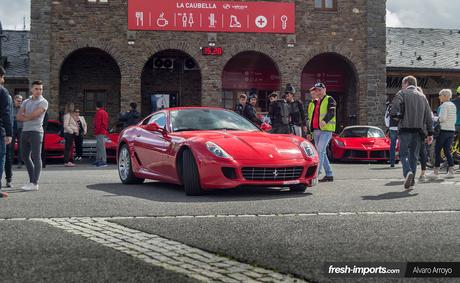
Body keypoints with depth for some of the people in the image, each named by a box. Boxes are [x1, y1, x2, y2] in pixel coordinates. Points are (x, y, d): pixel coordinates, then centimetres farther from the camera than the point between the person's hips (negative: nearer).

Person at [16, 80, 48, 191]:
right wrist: (29, 117, -9)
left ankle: (35, 184, -12)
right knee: (25, 157, 11)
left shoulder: (43, 102, -3)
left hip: (36, 132, -7)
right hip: (25, 131, 7)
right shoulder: (26, 102, 16)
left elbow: (33, 115, -15)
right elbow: (18, 117, 6)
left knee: (36, 157, -9)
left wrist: (24, 115, 2)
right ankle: (32, 181, 20)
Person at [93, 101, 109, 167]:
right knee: (98, 147, 17)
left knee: (101, 147, -13)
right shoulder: (105, 112, 20)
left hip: (100, 132, -10)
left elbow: (97, 123, -18)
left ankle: (104, 162, -18)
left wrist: (96, 131, -15)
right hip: (104, 131, 10)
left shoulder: (99, 112, -11)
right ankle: (98, 160, 23)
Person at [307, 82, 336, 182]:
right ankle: (329, 175, 16)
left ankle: (315, 174, -21)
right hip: (316, 130, 8)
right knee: (322, 153, 10)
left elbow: (331, 113, -17)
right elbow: (310, 116, 26)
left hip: (326, 130, -8)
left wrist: (325, 121, -35)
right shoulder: (314, 102, 20)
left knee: (320, 152, -16)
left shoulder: (329, 100, -1)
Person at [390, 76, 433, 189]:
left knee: (403, 153, 0)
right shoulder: (422, 97, 17)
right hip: (418, 130, 4)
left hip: (405, 129, -4)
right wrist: (430, 133, 12)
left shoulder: (402, 93, 2)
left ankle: (408, 172, -25)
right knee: (414, 155, 10)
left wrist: (395, 115, 3)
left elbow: (394, 106, -17)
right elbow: (428, 116, 13)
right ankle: (411, 180, 10)